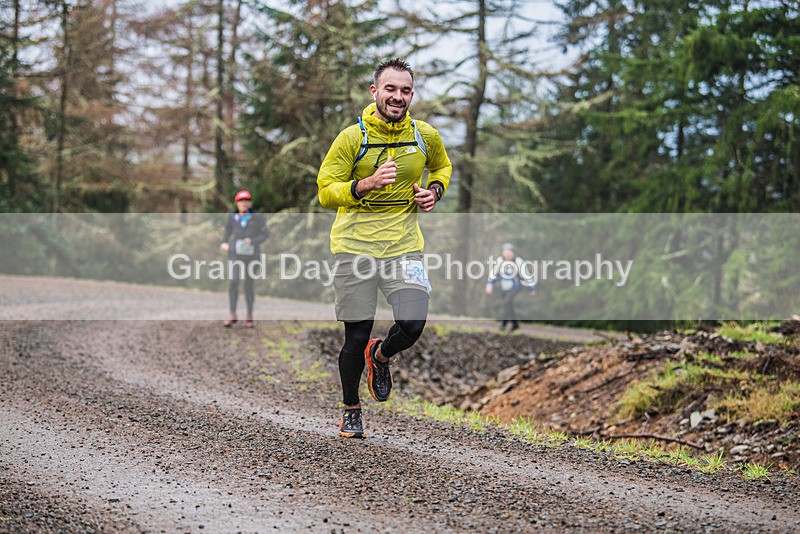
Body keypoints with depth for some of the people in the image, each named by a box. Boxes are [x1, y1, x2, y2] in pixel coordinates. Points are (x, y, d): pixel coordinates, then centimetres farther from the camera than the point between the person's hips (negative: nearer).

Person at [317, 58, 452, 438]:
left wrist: (434, 190, 4)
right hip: (354, 246, -2)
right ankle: (350, 410, 24)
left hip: (403, 245, 2)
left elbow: (442, 166, 26)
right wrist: (367, 184, -22)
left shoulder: (425, 136, 4)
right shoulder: (352, 138, -6)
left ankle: (380, 356, 23)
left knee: (412, 325, -15)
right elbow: (326, 192, -6)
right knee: (356, 335, 1)